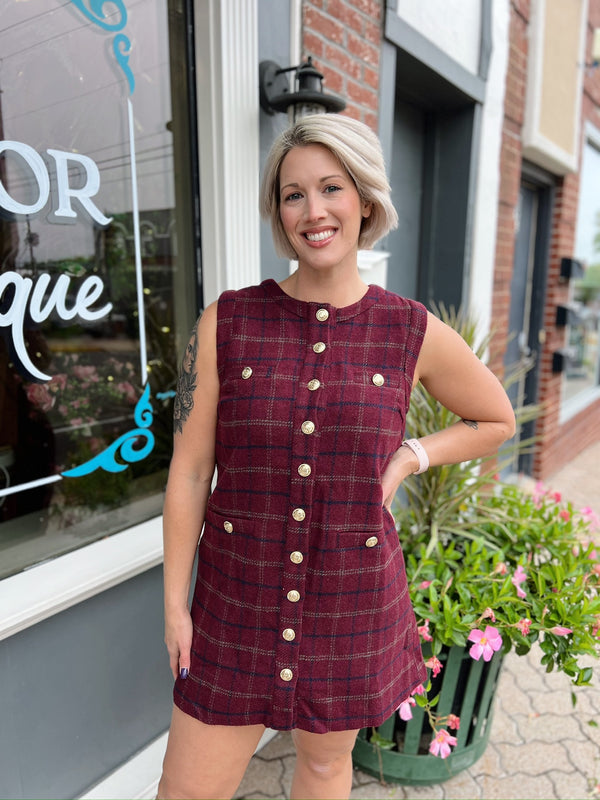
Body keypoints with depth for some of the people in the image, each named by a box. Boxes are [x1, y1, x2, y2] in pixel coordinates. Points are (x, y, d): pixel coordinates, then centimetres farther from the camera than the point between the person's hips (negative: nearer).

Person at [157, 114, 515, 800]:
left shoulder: (412, 333, -6)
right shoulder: (228, 322, -8)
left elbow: (496, 420, 11)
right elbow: (189, 469, -4)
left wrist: (408, 459, -5)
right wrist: (174, 601, -1)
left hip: (353, 601, 1)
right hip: (239, 601, 0)